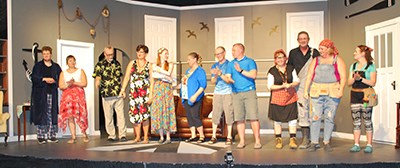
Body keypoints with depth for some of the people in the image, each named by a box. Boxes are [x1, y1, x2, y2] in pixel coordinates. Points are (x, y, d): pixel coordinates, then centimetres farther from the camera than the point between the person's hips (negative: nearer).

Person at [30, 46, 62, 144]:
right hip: (40, 93, -2)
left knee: (52, 115, 0)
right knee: (41, 114, -4)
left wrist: (53, 81, -9)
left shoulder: (56, 66, 14)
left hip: (52, 93, 2)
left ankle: (51, 136, 6)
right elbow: (34, 77, -2)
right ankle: (40, 136, 3)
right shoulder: (38, 66, 8)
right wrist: (44, 79, -14)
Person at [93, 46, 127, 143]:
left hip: (118, 94, 2)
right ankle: (111, 136, 13)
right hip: (106, 95, -2)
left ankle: (122, 135, 4)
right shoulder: (100, 65, 1)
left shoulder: (117, 63, 12)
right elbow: (97, 79, -3)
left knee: (120, 114, -2)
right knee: (108, 116, 4)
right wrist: (97, 84, -25)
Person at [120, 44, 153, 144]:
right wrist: (123, 89, -4)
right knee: (134, 114, 2)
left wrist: (150, 94, -7)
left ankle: (145, 137, 4)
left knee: (144, 114, -6)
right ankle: (137, 136, 13)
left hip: (144, 92, -2)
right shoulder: (132, 63, 8)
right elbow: (126, 77, 5)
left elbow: (151, 80, 1)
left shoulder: (149, 65, 4)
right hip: (133, 92, 2)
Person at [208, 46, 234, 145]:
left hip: (228, 93, -3)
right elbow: (212, 82, 10)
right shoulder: (214, 66, 13)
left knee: (229, 114, -3)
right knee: (215, 114, 1)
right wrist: (215, 76, -10)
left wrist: (220, 74, -17)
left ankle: (229, 137, 5)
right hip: (217, 93, 4)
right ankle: (214, 136, 7)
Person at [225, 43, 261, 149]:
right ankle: (242, 141, 10)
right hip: (236, 93, 4)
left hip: (249, 92, -3)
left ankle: (257, 141, 0)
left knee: (253, 117, -7)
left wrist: (241, 70, -14)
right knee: (239, 118, 2)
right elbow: (228, 77, 8)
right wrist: (229, 80, -14)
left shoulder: (250, 62, 4)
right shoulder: (231, 64, 16)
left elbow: (253, 75, -9)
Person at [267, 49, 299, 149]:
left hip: (291, 97, 2)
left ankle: (292, 139, 8)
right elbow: (270, 86, -6)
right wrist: (282, 86, -15)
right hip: (277, 98, -2)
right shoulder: (272, 71, -3)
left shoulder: (291, 68, 6)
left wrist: (290, 85, -13)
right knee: (277, 120, 5)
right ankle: (278, 140, 16)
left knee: (292, 118, -1)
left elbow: (297, 81, 8)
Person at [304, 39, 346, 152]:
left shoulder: (337, 60, 8)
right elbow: (309, 76, 11)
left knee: (329, 117, 0)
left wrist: (341, 89, -14)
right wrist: (305, 90, 2)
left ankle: (326, 143, 8)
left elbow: (343, 77, 0)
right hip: (317, 92, 2)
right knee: (315, 117, -5)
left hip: (332, 92, -1)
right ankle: (314, 143, 0)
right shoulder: (316, 60, 15)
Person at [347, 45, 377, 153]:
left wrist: (361, 78, -16)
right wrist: (354, 78, -8)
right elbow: (349, 82, 11)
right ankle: (356, 144, 9)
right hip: (355, 95, 5)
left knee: (367, 121, -1)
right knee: (356, 121, 4)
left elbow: (373, 83, -8)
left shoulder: (371, 66, -1)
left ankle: (369, 145, 7)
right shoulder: (353, 66, 14)